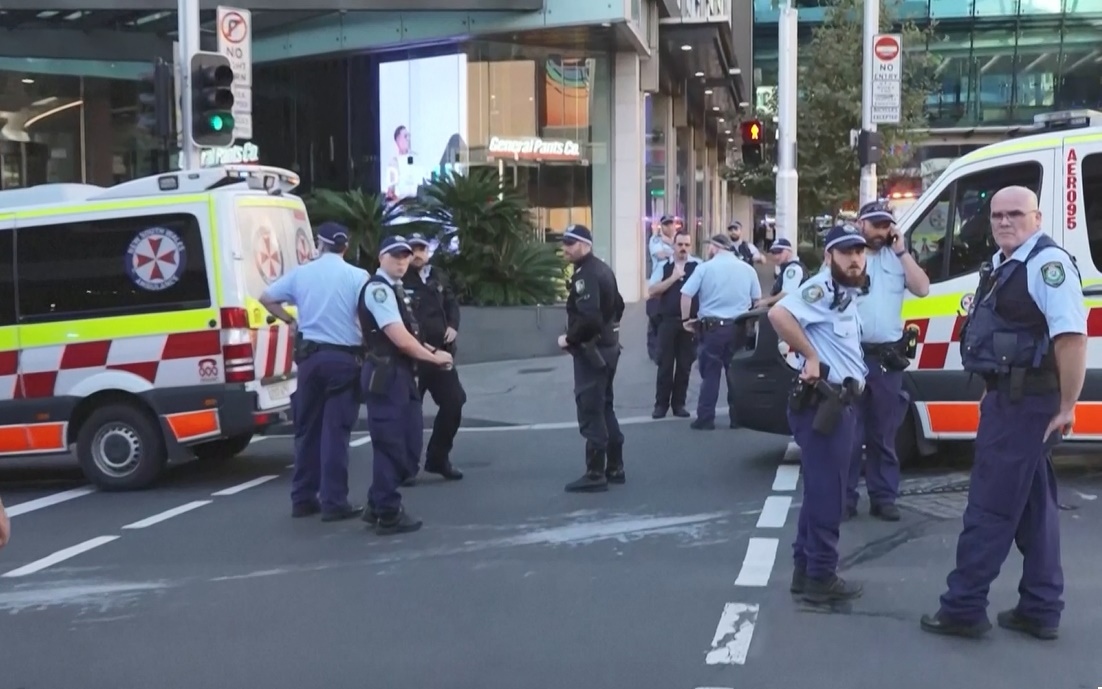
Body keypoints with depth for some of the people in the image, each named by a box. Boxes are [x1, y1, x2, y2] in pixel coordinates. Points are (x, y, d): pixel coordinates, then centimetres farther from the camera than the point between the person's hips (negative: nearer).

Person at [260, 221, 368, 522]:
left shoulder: (301, 273, 5)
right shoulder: (357, 276, -6)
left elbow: (266, 298, 11)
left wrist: (290, 320, 18)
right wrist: (369, 352, -1)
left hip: (310, 356, 4)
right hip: (344, 357, -4)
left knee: (307, 430, 13)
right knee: (335, 432, -2)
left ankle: (303, 499, 18)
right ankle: (334, 503, -1)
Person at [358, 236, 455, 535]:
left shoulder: (396, 289, 18)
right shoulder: (378, 289, -14)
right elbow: (400, 339, -19)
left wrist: (431, 351, 6)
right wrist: (433, 357, -6)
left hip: (401, 374, 10)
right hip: (385, 374, -10)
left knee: (409, 444, 14)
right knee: (390, 444, -3)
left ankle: (379, 505, 25)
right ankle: (388, 514, 7)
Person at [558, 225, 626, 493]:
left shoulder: (585, 275, -19)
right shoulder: (602, 269, 13)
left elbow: (588, 318, -29)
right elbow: (618, 305, 22)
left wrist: (569, 339, -16)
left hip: (591, 349, -10)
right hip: (607, 346, 10)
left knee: (590, 411, -5)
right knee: (604, 406, 16)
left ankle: (595, 474, -2)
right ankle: (615, 468, 22)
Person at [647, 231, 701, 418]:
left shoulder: (698, 265, 1)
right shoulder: (663, 266, 3)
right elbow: (652, 291, -5)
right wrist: (673, 278, -12)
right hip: (668, 320, 0)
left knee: (685, 364, 7)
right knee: (665, 363, 3)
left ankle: (679, 403, 17)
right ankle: (661, 403, 12)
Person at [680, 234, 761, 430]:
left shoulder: (705, 267, -3)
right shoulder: (747, 269, 7)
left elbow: (686, 294, -9)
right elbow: (757, 299, 11)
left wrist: (686, 319, 2)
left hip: (712, 326, -3)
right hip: (738, 327, 3)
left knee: (710, 373, 3)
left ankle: (705, 419, 4)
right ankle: (737, 417, 14)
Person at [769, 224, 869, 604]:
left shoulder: (849, 294, 17)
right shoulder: (822, 288, -15)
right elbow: (779, 314, -31)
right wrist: (810, 357, -26)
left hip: (839, 403, 11)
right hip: (821, 404, -11)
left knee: (821, 492, 16)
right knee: (827, 494, -4)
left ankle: (806, 570, 25)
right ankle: (821, 577, 4)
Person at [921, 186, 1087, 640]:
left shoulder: (1048, 262, -18)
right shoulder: (1003, 265, 14)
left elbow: (1072, 336, -26)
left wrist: (1066, 407, -25)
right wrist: (994, 392, 18)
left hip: (1026, 402, -11)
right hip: (1010, 397, 11)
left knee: (990, 505, -5)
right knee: (1033, 505, 14)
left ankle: (963, 607, 3)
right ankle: (1040, 610, 23)